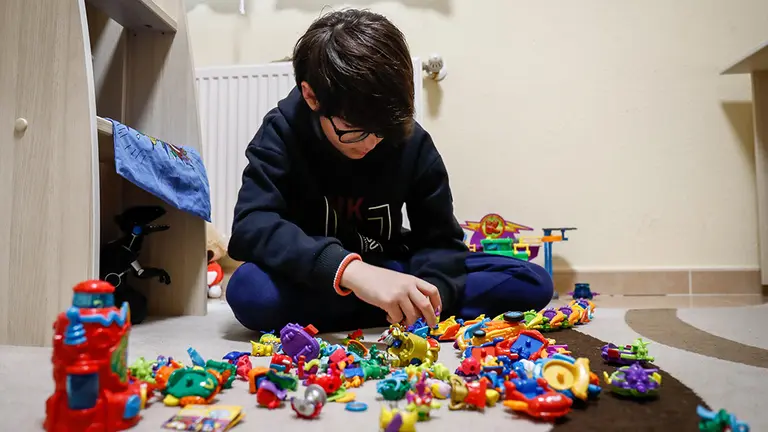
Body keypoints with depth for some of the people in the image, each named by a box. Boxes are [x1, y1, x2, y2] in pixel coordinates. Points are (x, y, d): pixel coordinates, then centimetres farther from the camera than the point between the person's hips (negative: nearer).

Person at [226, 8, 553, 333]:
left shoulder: (412, 142, -11)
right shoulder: (282, 133, -16)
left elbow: (439, 238, -9)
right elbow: (250, 227, -30)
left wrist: (420, 296, -31)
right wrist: (351, 271, -45)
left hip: (389, 272, 2)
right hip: (322, 284, -1)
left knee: (533, 284, -12)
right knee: (248, 291, -37)